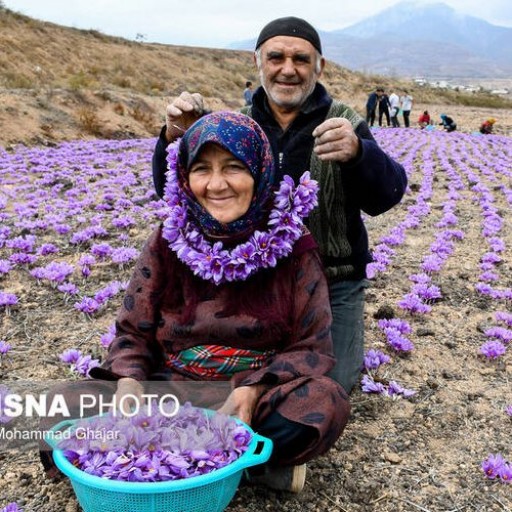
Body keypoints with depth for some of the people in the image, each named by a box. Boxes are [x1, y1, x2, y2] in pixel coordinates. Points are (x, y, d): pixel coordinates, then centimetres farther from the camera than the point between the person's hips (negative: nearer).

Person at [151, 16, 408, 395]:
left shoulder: (344, 125, -9)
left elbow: (385, 196, -23)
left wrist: (357, 153, -47)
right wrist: (176, 140, -28)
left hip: (333, 282, -2)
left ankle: (347, 333, 30)